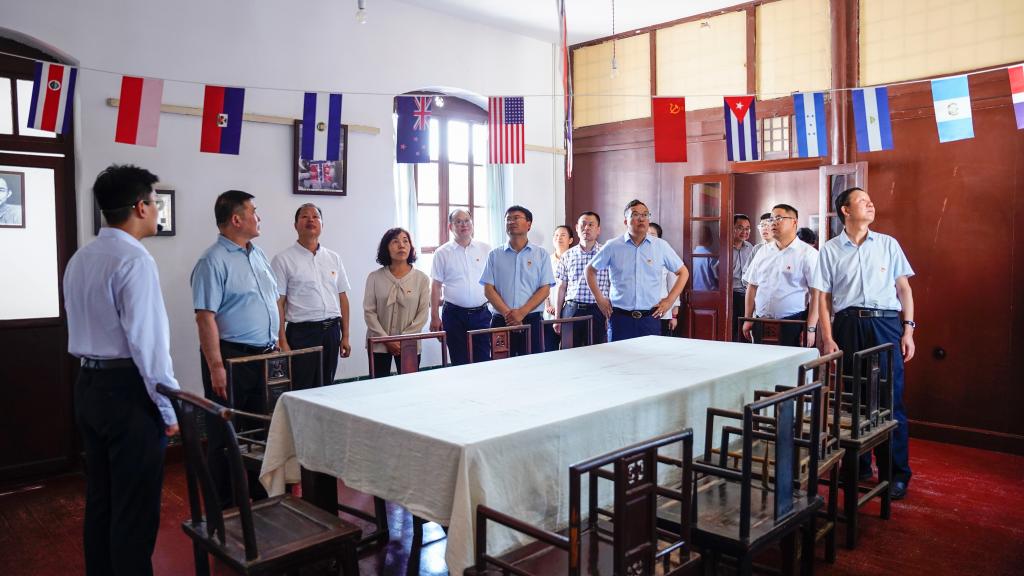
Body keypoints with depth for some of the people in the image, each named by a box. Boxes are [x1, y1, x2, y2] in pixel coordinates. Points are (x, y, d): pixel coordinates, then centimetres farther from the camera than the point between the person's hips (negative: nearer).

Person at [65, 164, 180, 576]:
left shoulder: (80, 259, 11)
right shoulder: (134, 259, -17)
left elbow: (83, 326, 16)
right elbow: (146, 340, -20)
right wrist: (168, 408, -15)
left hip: (89, 384, 9)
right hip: (128, 388, -9)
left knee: (100, 497, 18)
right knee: (135, 507, 1)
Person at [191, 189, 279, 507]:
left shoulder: (258, 255, 12)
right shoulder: (213, 261, -13)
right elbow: (205, 317, -18)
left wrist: (277, 345, 14)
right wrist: (216, 367, -22)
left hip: (264, 356, 8)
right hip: (231, 358, -8)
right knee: (226, 434, 5)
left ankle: (258, 490, 31)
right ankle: (224, 504, 18)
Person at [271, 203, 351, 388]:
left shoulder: (333, 258, 12)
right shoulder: (283, 260, -2)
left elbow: (342, 298, 12)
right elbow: (277, 303, -6)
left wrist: (345, 336, 8)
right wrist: (282, 342, -12)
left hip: (331, 331, 4)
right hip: (302, 332, -4)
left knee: (327, 387, 11)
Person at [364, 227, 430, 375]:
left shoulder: (421, 279, 0)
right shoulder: (374, 277, -1)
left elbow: (423, 313, -3)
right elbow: (369, 312, -3)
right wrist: (386, 339, -10)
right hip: (379, 345, 0)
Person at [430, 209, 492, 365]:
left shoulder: (486, 249, 6)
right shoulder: (442, 253, 2)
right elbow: (436, 286, 3)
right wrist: (435, 317, -1)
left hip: (482, 313, 1)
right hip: (454, 315, -1)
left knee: (484, 359, 3)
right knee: (460, 363, 5)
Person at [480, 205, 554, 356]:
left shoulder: (541, 254, 6)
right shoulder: (495, 255, 9)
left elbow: (545, 289, 0)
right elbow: (488, 289, 3)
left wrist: (521, 313, -12)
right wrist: (507, 313, -12)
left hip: (531, 320, -1)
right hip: (501, 321, 1)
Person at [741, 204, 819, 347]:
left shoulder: (808, 253, -5)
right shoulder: (763, 252, 12)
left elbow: (816, 293, -9)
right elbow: (752, 287, 14)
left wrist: (810, 329, -13)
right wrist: (748, 319, 9)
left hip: (793, 326, -5)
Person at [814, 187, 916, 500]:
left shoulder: (888, 244, 9)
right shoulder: (830, 250, 6)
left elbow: (904, 288, 9)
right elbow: (824, 297, 4)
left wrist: (908, 330, 2)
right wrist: (828, 338, -3)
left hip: (885, 323, 0)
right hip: (848, 324, 0)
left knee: (890, 398, -3)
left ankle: (897, 474, 7)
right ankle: (859, 468, 21)